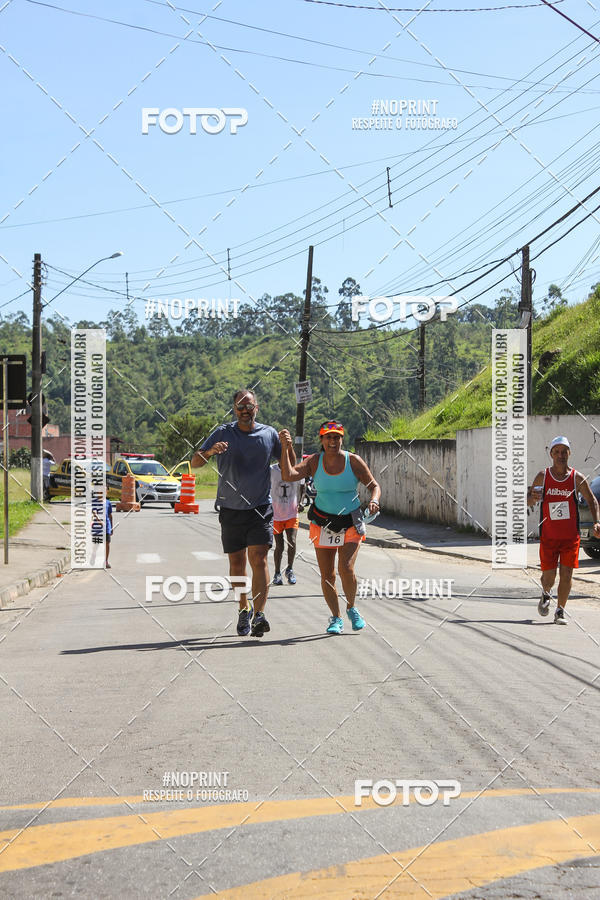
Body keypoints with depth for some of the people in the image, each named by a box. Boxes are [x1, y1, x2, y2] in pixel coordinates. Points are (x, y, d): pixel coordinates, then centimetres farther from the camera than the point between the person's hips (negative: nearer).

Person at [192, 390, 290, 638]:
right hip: (231, 510, 1)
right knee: (237, 563, 7)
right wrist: (209, 452, -22)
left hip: (260, 508, -1)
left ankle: (259, 614, -19)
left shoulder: (269, 434, 5)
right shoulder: (222, 433, 3)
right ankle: (244, 609, 26)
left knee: (259, 559, -14)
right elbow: (195, 462, -1)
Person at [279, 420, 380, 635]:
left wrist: (374, 501, -21)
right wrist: (285, 448, -21)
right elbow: (288, 475, -16)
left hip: (351, 523, -2)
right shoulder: (314, 462, -4)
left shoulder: (354, 461, -6)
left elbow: (374, 485, -1)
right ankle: (336, 618, 21)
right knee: (327, 575, 3)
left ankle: (351, 608, 11)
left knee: (346, 569, -17)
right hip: (322, 522, 2)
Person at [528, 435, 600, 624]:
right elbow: (528, 501, 6)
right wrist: (533, 498, -18)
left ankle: (560, 612, 6)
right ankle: (545, 594, 35)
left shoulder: (577, 478, -1)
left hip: (571, 536, 0)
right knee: (549, 576, 1)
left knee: (566, 573, -6)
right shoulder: (542, 477, 0)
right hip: (548, 536, 0)